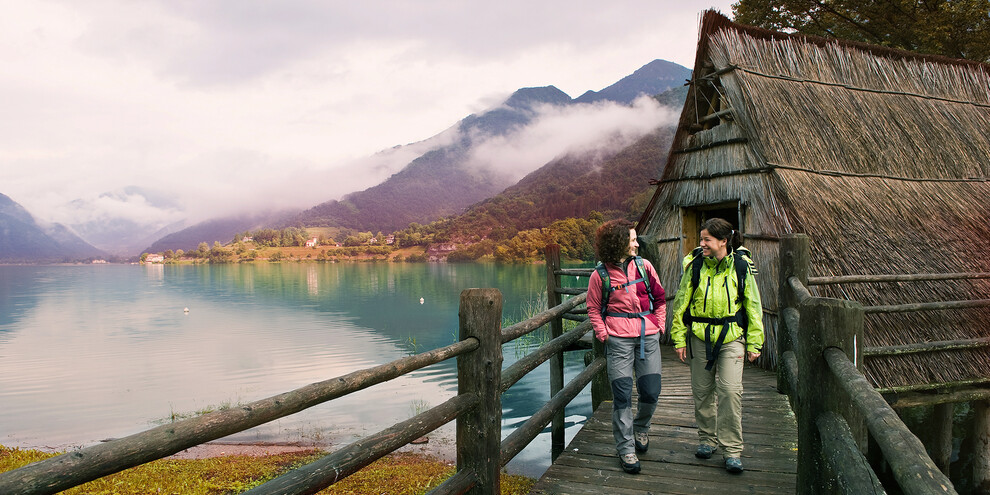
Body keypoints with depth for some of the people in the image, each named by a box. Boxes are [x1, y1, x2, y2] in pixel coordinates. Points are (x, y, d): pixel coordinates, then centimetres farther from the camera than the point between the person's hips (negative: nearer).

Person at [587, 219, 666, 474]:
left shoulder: (644, 265, 5)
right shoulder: (600, 274, -2)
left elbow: (659, 298, 15)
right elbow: (594, 309, 8)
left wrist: (659, 325, 8)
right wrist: (604, 335, -2)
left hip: (648, 338, 3)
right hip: (619, 339, -3)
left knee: (651, 392, 4)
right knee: (622, 395, -2)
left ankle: (641, 428, 35)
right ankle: (626, 449, 10)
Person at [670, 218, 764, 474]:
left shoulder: (741, 265, -5)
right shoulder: (694, 264, -4)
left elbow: (753, 305, 4)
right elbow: (681, 303, 4)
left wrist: (754, 343, 3)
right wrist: (679, 339, 3)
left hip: (731, 337, -2)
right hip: (700, 336, 2)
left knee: (730, 390, -9)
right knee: (702, 390, 9)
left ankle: (732, 450, 5)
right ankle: (707, 439, 29)